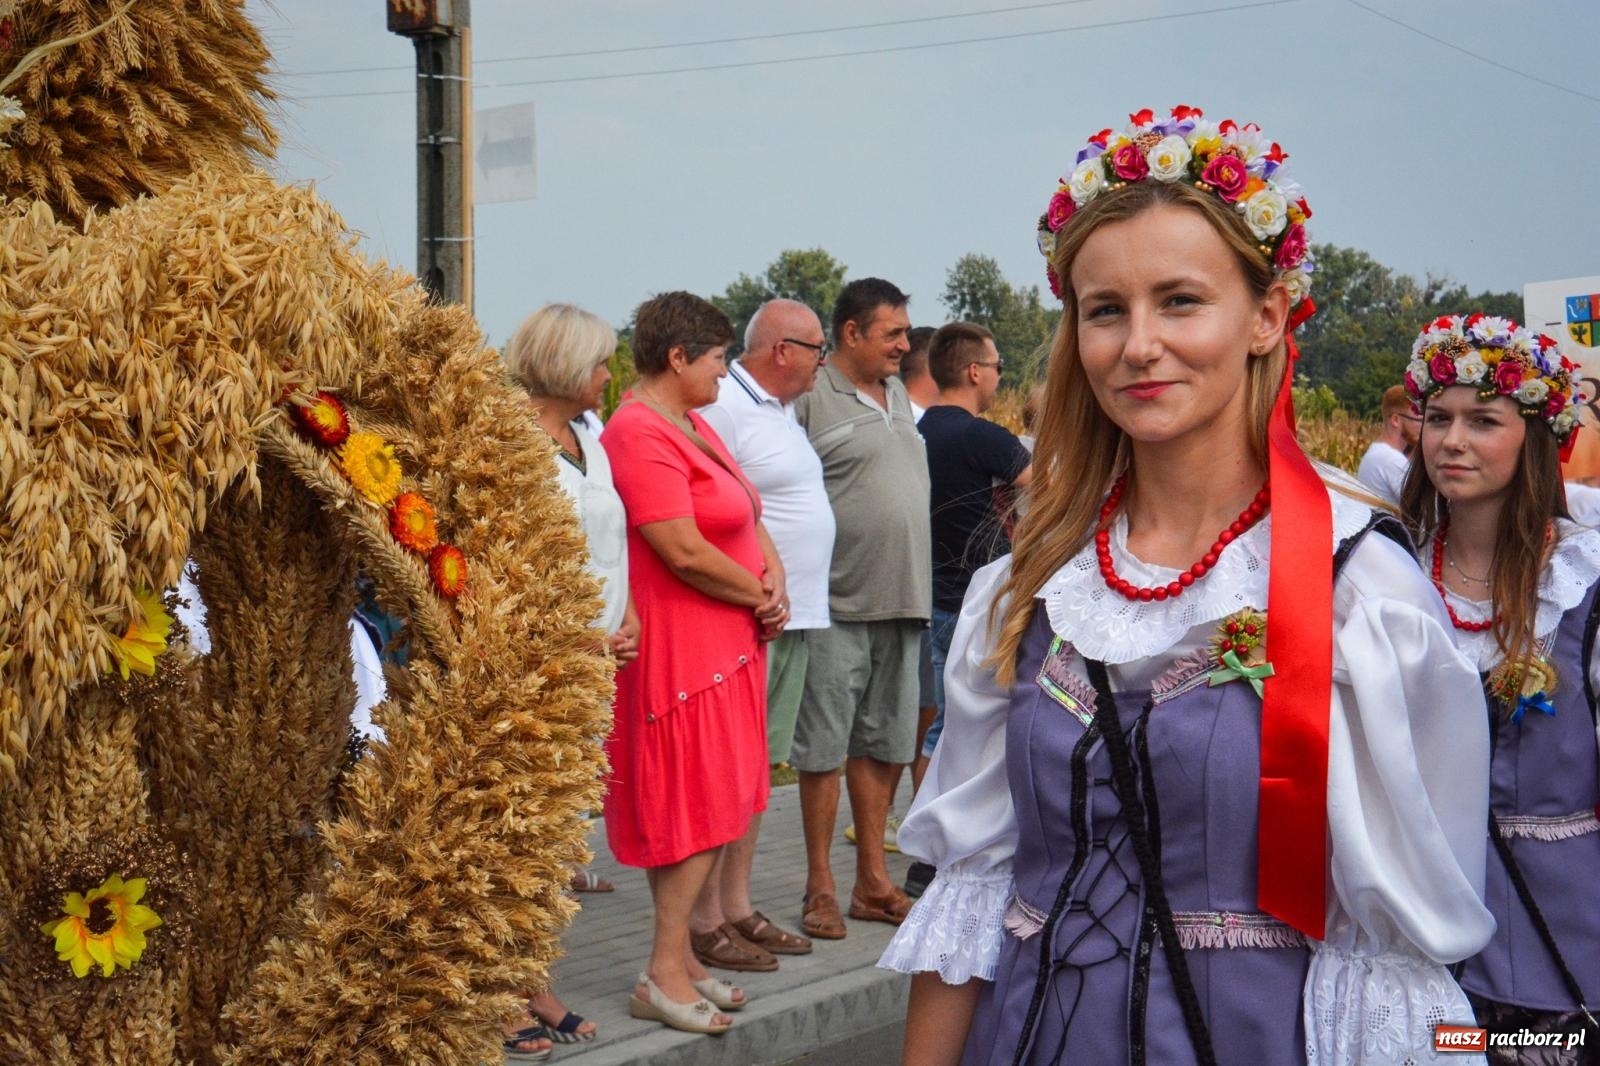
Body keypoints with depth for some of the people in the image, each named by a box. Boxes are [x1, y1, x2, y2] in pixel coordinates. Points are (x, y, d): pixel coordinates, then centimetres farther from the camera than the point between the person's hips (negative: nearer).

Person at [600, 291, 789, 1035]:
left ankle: (680, 953, 21)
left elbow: (749, 520, 16)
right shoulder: (640, 434, -16)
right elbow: (686, 553, -22)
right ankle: (665, 974, 1)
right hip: (680, 641, -10)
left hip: (731, 639, 10)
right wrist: (760, 596, -8)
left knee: (714, 805, 13)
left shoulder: (694, 427, 16)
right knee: (692, 805, -5)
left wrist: (775, 583, -2)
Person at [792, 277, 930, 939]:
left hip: (902, 601, 8)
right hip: (839, 604, -7)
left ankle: (872, 882, 21)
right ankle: (820, 888, 9)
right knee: (825, 747, 0)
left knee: (883, 744, 12)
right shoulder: (811, 398, -9)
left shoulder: (898, 397, 16)